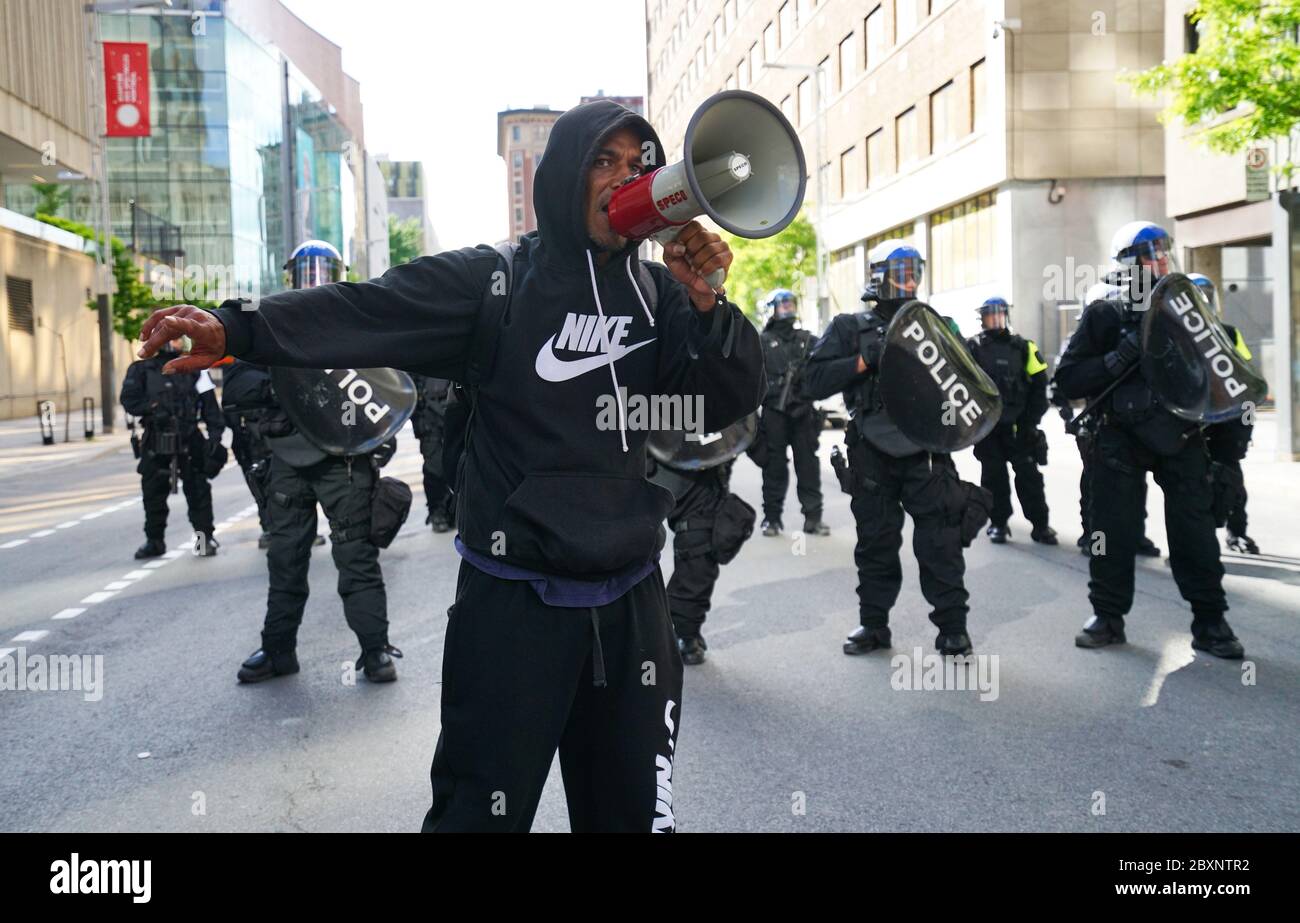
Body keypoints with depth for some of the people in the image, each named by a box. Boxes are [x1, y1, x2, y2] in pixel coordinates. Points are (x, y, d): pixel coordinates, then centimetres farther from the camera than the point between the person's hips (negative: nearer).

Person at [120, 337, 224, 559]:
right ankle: (154, 541, 18)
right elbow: (129, 400, -1)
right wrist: (153, 407, -16)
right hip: (156, 442, 0)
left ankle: (204, 537, 10)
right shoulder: (143, 370, 5)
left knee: (197, 490, 0)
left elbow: (209, 405, 3)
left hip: (189, 441, 0)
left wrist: (215, 434, -6)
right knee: (153, 492, 6)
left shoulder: (194, 370, 6)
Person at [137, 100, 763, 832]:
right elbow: (364, 311, -19)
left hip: (631, 605, 4)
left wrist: (706, 303, -16)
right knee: (480, 810, 8)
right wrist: (238, 330, -34)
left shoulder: (660, 294, 5)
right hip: (514, 605, -4)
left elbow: (732, 401, 0)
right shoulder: (495, 282, -6)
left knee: (633, 811, 18)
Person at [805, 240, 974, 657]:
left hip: (924, 451, 1)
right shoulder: (852, 328, 5)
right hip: (872, 454, 0)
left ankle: (952, 627, 7)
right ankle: (874, 624, 22)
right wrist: (864, 361, -14)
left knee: (940, 541, -2)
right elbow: (816, 381, -6)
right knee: (876, 541, 10)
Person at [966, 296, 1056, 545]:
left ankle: (1040, 525, 7)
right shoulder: (972, 348, 1)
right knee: (994, 477, 7)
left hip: (1018, 425, 1)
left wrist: (1031, 420, -2)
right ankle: (998, 523, 17)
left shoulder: (1023, 347, 4)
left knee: (1029, 475, 2)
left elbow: (1039, 383, 4)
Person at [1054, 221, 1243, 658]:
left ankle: (1210, 622, 11)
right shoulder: (1104, 317, -4)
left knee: (1195, 531, 0)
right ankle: (1108, 617, 15)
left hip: (1180, 437, 2)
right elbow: (1068, 381, -11)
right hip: (1120, 438, -2)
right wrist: (1122, 356, -21)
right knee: (1113, 530, 2)